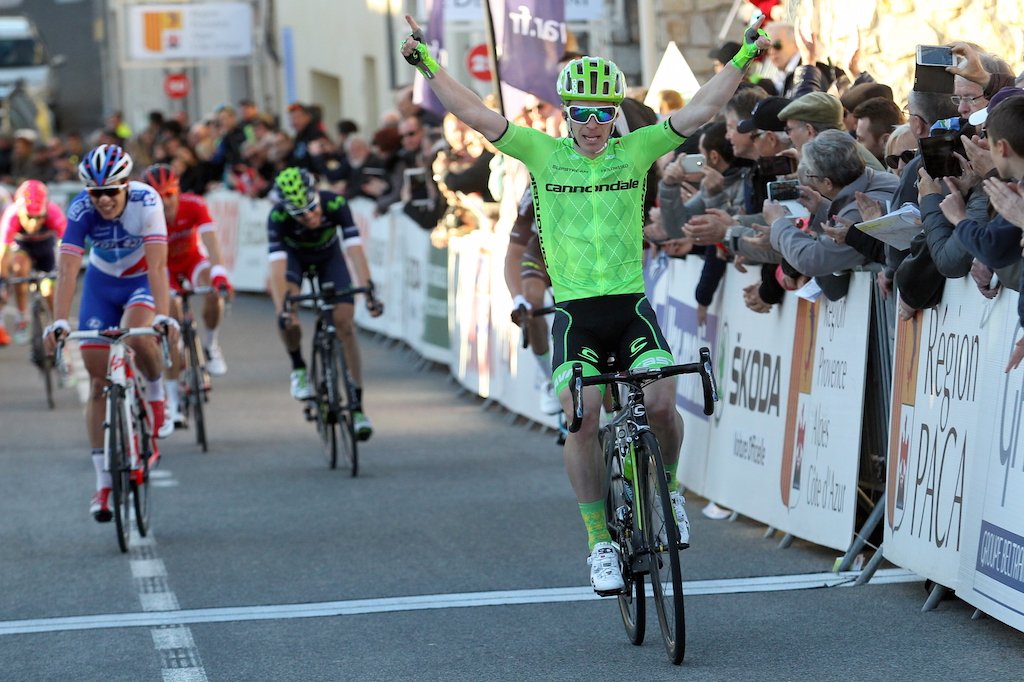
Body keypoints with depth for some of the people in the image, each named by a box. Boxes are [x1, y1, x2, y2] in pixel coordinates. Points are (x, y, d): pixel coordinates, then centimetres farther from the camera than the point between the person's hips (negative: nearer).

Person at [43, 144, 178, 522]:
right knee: (98, 383, -4)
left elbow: (157, 265, -35)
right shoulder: (81, 210, -25)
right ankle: (103, 480, 2)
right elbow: (68, 270, -31)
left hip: (143, 281, -2)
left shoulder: (146, 201, -29)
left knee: (137, 336, -35)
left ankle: (156, 392, -2)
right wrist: (58, 321, -43)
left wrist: (162, 315, -47)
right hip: (102, 283, 2)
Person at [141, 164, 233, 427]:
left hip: (193, 261, 0)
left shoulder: (194, 205, -28)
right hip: (164, 267, 0)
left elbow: (210, 239, -40)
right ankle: (173, 401, -9)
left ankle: (210, 343, -4)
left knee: (213, 292, -33)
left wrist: (218, 274, -55)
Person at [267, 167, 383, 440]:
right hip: (293, 255, -1)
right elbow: (277, 266, -42)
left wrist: (369, 292, -52)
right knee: (287, 315, -30)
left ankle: (357, 406, -6)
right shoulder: (278, 217, -37)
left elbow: (355, 249, -40)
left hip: (328, 256, 1)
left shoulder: (335, 204, -36)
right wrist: (282, 310, -54)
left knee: (345, 324, -12)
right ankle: (298, 368, -2)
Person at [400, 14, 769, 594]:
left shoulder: (636, 150, 4)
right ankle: (602, 544, -3)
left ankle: (669, 490, 14)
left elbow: (703, 109, 1)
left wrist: (746, 58, -5)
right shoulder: (544, 153, 3)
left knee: (661, 404, -18)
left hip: (631, 303, 0)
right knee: (581, 420, -15)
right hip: (574, 310, 0)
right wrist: (428, 65, -9)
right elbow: (475, 114, -2)